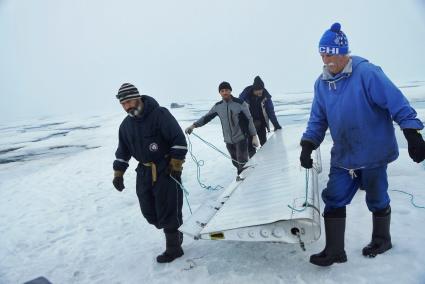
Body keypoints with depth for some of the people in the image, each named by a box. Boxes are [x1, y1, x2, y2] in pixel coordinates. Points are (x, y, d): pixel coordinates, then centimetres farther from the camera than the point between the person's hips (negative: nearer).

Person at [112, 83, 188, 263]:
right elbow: (123, 151, 16)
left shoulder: (159, 114, -15)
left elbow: (179, 140, -16)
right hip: (144, 171, 7)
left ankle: (173, 248, 13)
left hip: (166, 170, -7)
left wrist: (175, 164, -18)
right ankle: (174, 233, 31)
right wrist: (118, 173, 12)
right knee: (149, 211, 9)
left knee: (167, 210, -4)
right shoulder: (126, 124, 7)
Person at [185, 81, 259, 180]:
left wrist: (254, 136, -9)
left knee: (242, 162, -6)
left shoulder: (240, 103, -10)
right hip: (228, 140, 4)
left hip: (241, 138, -4)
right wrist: (194, 125, -5)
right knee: (235, 162, 16)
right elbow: (207, 117, 6)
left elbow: (249, 120, -8)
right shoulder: (218, 106, 0)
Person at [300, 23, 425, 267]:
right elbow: (318, 119, 7)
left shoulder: (367, 73, -16)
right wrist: (308, 145, -3)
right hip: (343, 155, 5)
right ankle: (334, 250, 15)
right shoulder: (322, 83, 3)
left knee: (377, 199, 14)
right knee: (334, 199, 2)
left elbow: (397, 103, -17)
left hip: (373, 152, -5)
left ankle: (382, 240, 40)